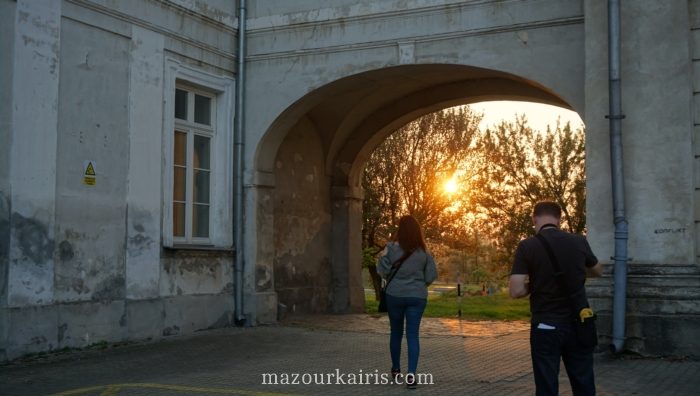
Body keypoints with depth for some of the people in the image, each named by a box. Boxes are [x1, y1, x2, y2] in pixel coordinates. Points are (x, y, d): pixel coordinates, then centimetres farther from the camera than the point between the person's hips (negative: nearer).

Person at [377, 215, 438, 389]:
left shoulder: (392, 248, -9)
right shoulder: (424, 253, -3)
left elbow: (382, 271, -7)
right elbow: (431, 276, -1)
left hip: (395, 295, 0)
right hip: (417, 296, 0)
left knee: (396, 332, 17)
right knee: (413, 334, 0)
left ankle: (396, 369, 31)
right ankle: (411, 373, -13)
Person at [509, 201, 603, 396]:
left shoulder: (527, 246, -11)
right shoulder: (579, 242, -1)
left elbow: (516, 291, -15)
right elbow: (598, 271, 18)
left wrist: (535, 285, 4)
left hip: (545, 327, -3)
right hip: (578, 324, 3)